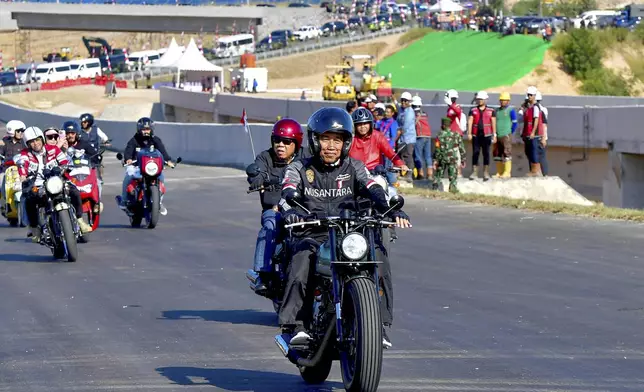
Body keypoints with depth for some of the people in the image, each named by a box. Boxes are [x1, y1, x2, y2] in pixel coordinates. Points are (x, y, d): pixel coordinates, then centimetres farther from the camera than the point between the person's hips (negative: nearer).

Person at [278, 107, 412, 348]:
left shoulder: (354, 168, 16)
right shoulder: (299, 168, 12)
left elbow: (374, 191, -2)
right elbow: (288, 192, -8)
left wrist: (393, 211, -25)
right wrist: (288, 210, -34)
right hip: (313, 235, -1)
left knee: (377, 251, -28)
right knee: (303, 254, -35)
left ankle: (380, 325, -24)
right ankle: (294, 325, -36)